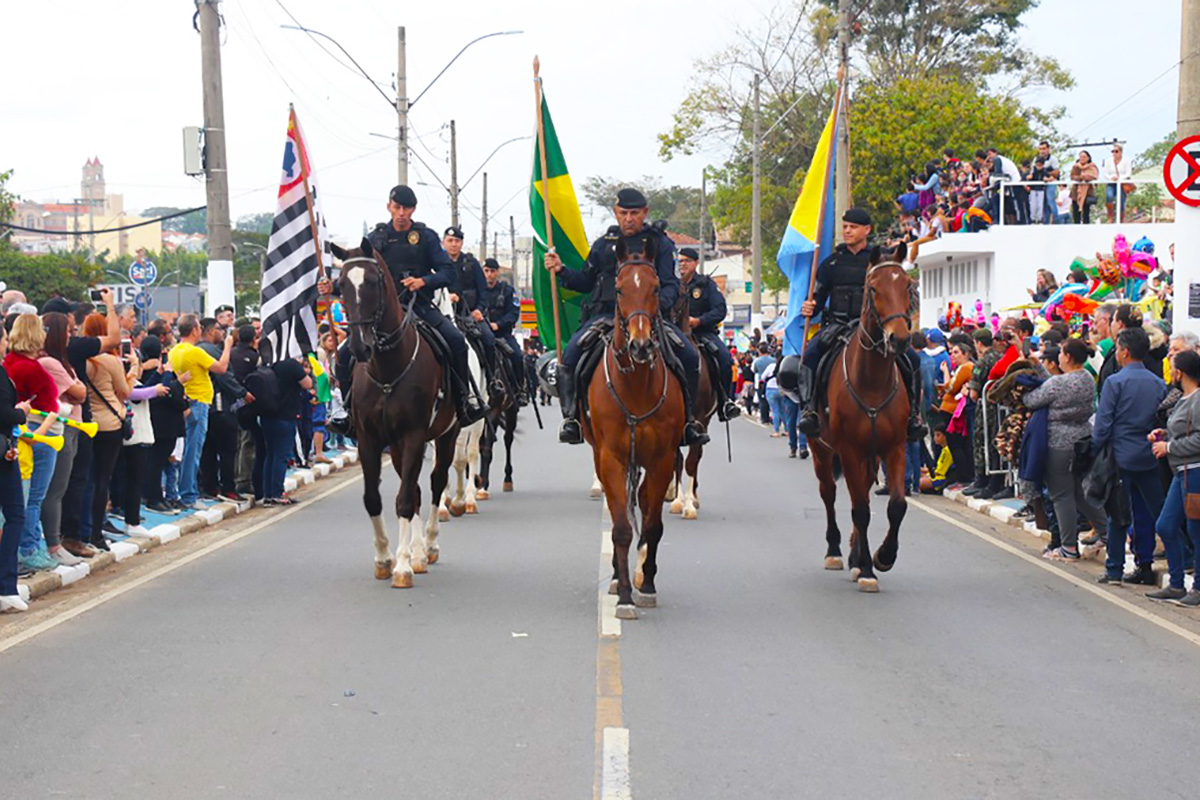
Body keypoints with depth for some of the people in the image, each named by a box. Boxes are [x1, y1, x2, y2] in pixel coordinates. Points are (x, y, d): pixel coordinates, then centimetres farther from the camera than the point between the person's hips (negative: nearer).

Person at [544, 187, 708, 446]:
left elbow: (672, 285, 3)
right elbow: (586, 281, 27)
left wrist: (658, 304, -19)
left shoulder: (661, 244, 11)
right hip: (605, 315, 1)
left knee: (689, 356, -22)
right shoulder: (603, 244, 19)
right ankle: (571, 416, -16)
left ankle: (687, 418, -5)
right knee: (571, 353, -26)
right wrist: (561, 272, 9)